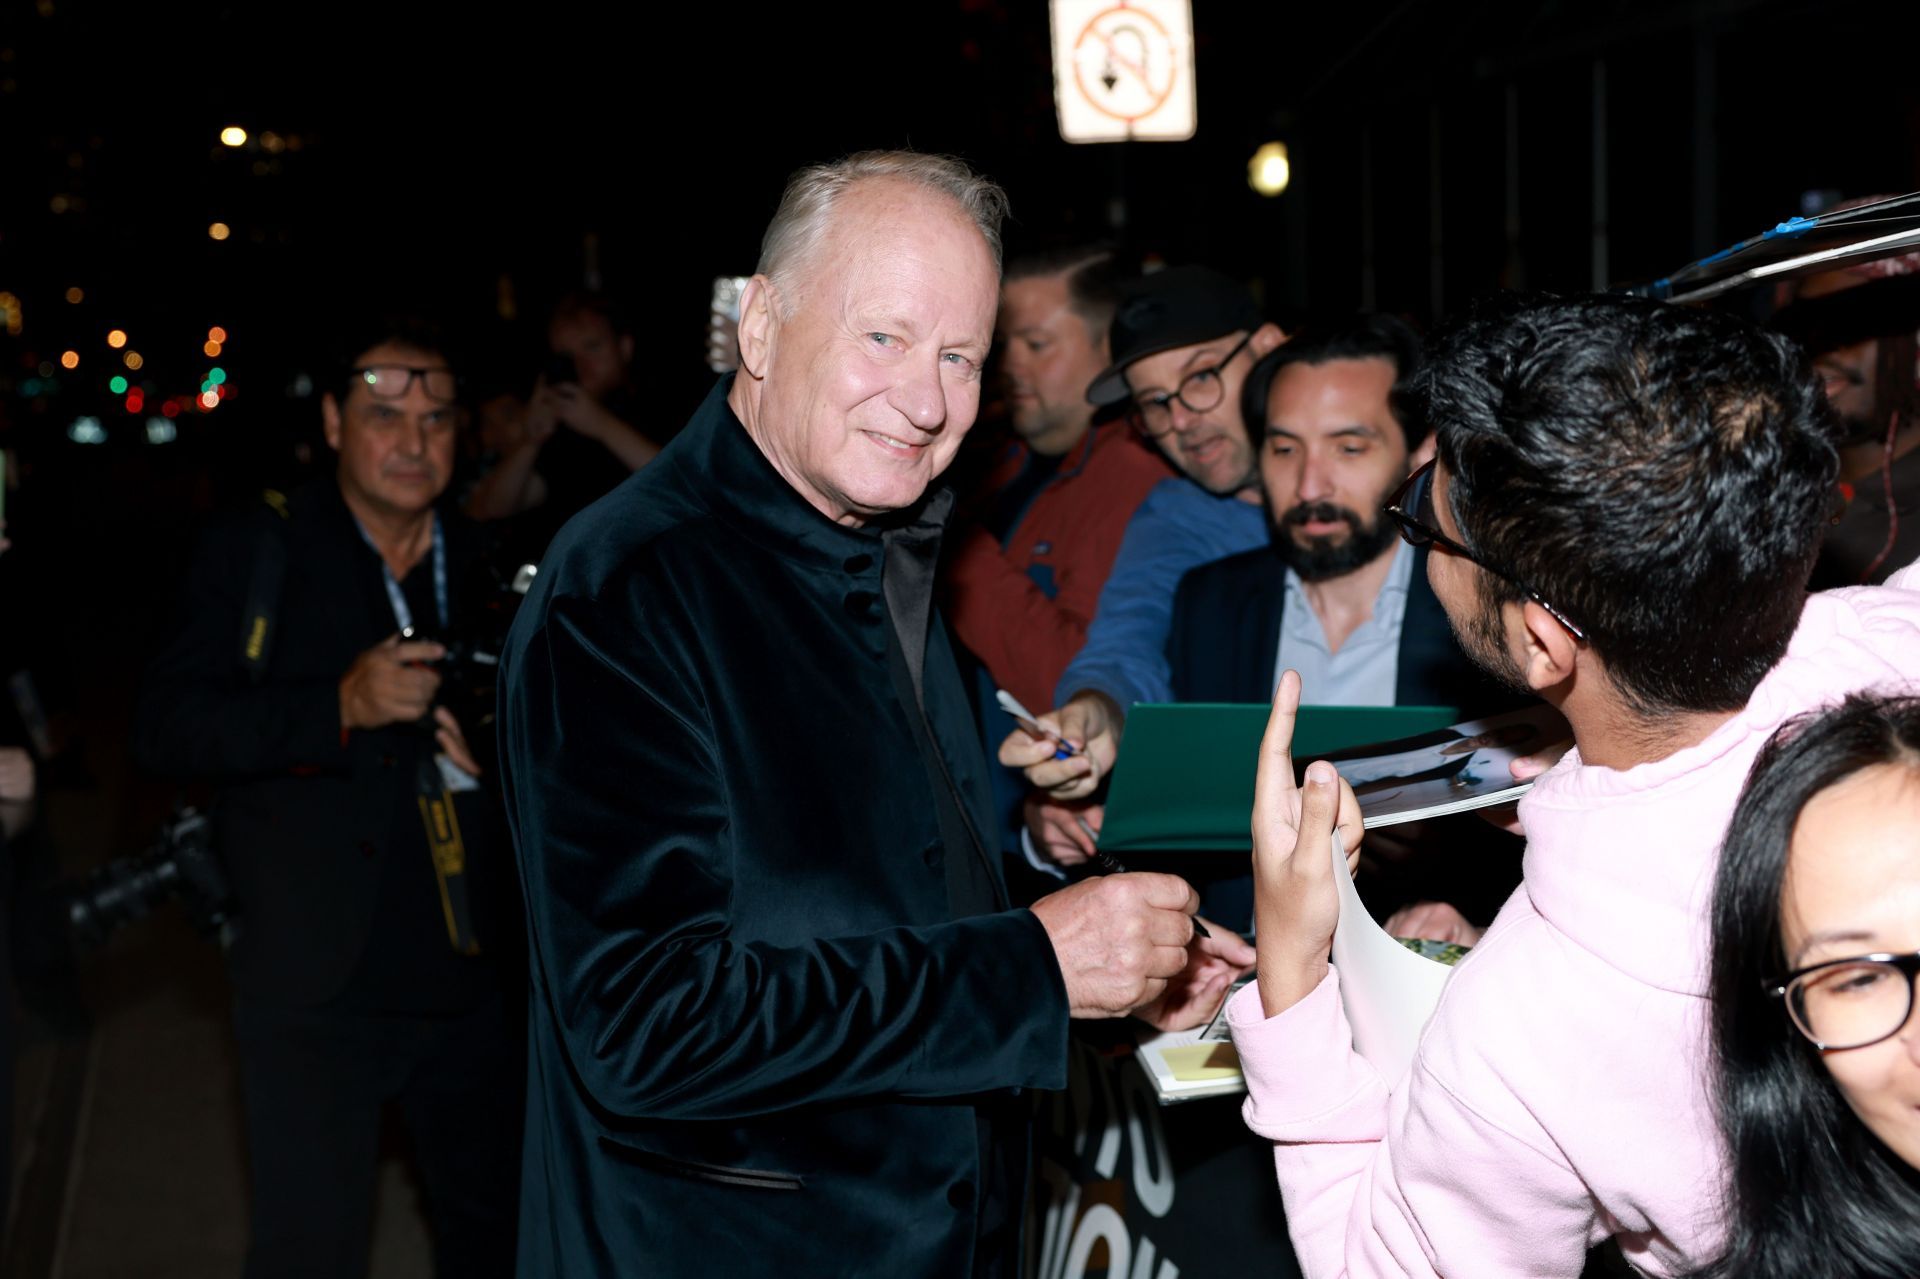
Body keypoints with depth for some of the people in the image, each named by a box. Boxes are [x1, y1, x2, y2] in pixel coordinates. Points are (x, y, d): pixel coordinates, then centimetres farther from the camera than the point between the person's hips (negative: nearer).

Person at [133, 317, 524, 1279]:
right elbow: (162, 730, -14)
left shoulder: (487, 568, 9)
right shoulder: (254, 555, -3)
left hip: (473, 976, 4)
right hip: (319, 984, -4)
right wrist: (338, 707, -25)